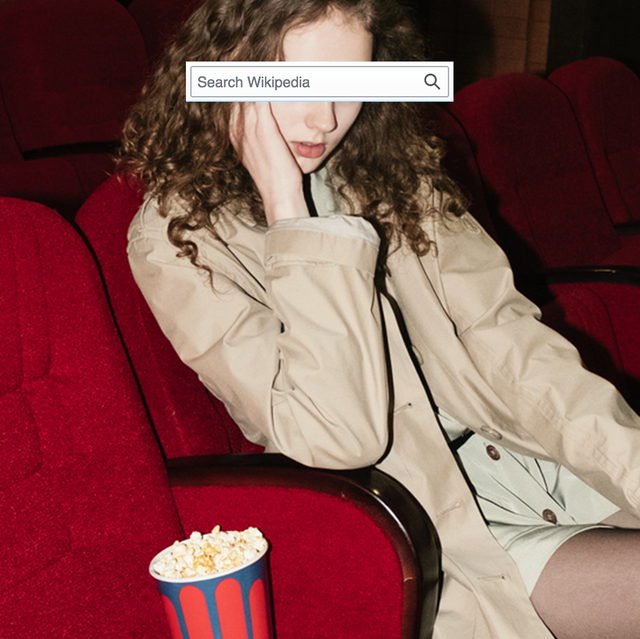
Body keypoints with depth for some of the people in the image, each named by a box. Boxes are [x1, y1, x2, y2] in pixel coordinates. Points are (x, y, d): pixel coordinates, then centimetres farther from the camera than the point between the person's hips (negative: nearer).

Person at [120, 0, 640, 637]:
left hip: (523, 450, 6)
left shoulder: (382, 167, 4)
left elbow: (500, 332, -2)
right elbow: (339, 436, -22)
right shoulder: (175, 238, -12)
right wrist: (289, 211, -23)